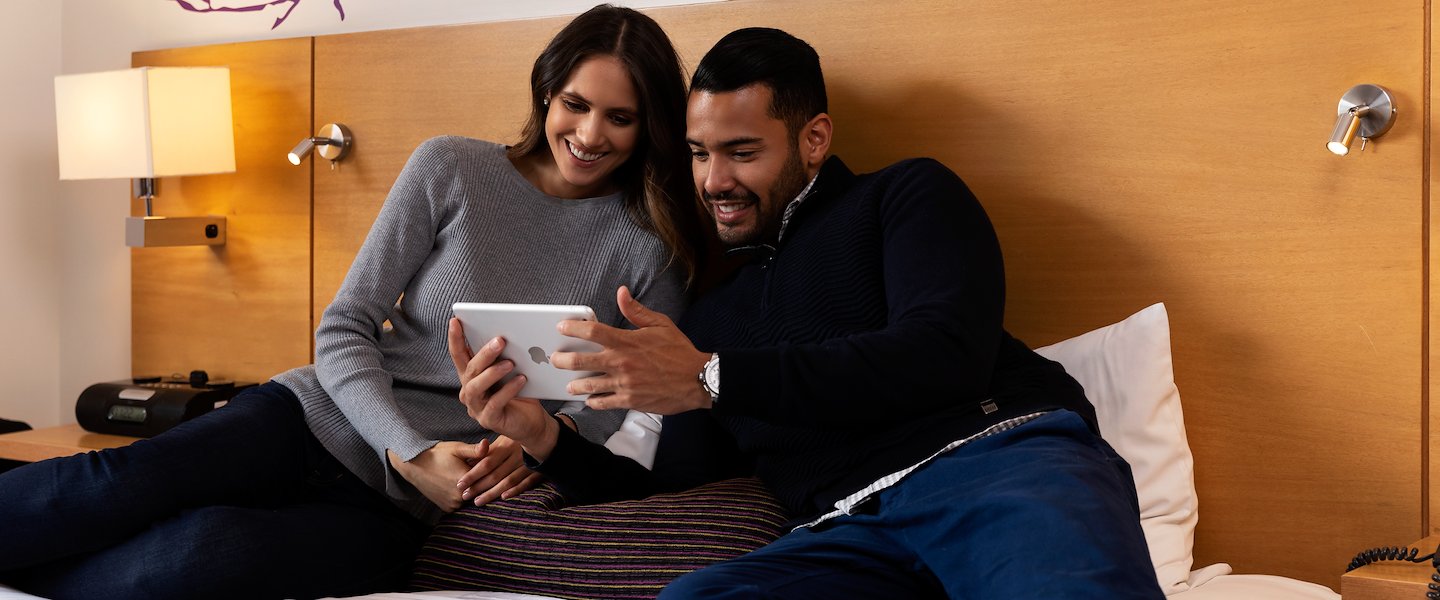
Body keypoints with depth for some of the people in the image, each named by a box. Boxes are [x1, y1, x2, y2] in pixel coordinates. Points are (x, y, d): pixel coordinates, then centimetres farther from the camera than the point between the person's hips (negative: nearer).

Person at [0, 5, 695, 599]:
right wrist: (411, 452, -16)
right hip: (322, 418, 1)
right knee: (115, 484, -27)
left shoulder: (650, 245, 0)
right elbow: (343, 330, -1)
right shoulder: (449, 168, -1)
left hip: (403, 508, -1)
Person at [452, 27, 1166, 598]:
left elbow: (946, 358, -5)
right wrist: (545, 439, 7)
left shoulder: (906, 195, 14)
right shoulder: (711, 317, 29)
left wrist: (712, 379, -7)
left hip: (1003, 457, -5)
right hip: (856, 531, 6)